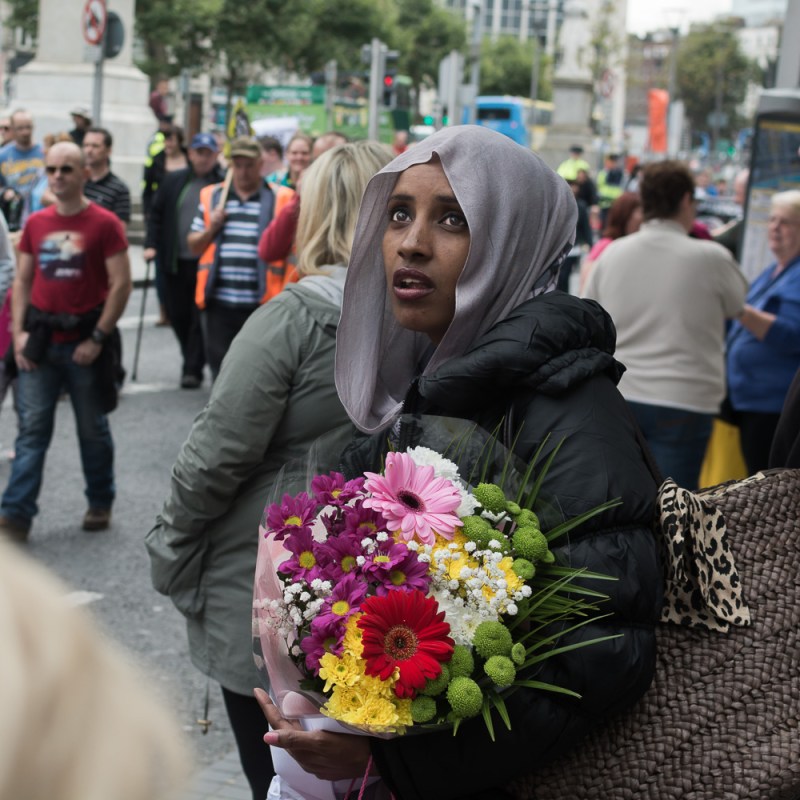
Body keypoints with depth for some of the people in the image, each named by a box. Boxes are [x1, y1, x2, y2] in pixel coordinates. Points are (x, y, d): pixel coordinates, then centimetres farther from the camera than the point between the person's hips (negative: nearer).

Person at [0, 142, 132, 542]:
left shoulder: (104, 224, -7)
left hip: (85, 344, -3)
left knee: (93, 430, 10)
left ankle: (100, 504, 27)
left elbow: (121, 284, -9)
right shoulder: (36, 224, 7)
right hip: (40, 343, 3)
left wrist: (98, 338, -13)